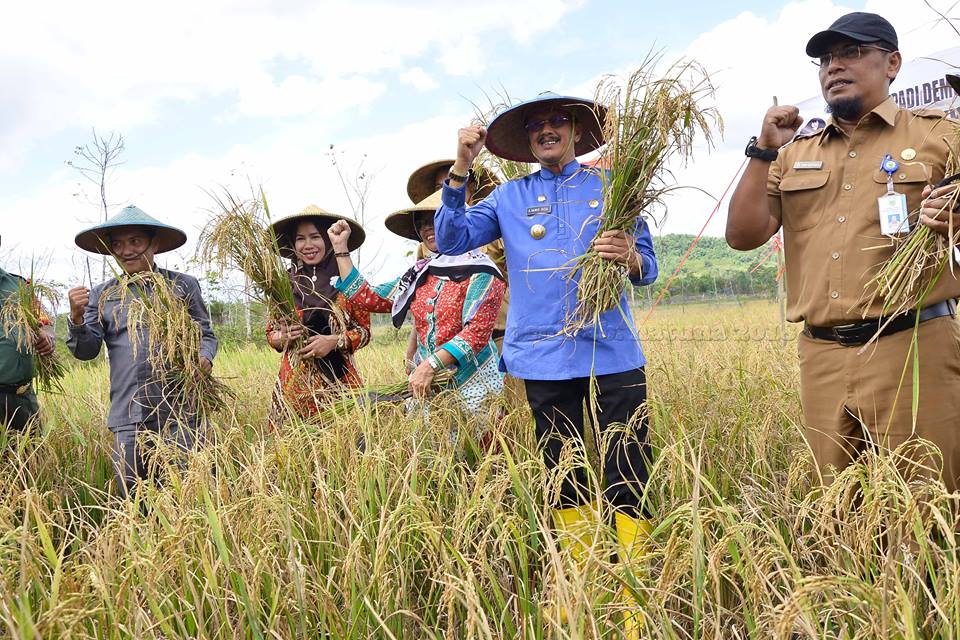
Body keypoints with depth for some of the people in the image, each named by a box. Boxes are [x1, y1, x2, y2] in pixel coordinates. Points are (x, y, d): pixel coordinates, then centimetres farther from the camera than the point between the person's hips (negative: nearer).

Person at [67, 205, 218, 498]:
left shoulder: (183, 285, 8)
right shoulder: (101, 295, 13)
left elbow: (206, 334, 10)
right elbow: (86, 351, 9)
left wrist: (204, 359, -10)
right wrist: (76, 317, -9)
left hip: (180, 410, -2)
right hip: (128, 416, 2)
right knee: (132, 499, 6)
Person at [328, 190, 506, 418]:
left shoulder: (479, 271, -6)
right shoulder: (419, 273, 13)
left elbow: (477, 331, -16)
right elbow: (368, 298, 14)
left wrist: (431, 365, -24)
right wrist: (341, 247, 14)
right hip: (427, 386, 5)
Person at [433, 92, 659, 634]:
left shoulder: (610, 186, 8)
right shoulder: (511, 197, 13)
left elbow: (649, 267, 6)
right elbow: (452, 240, 2)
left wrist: (629, 257, -18)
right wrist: (461, 169, -5)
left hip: (611, 355, -2)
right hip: (545, 361, 2)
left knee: (627, 481, -6)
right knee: (566, 483, 13)